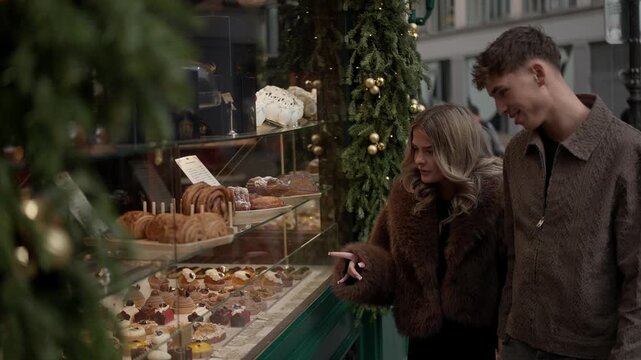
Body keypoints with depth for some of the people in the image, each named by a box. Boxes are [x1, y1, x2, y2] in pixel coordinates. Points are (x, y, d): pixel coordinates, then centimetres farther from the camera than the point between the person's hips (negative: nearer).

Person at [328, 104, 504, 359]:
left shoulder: (496, 197, -15)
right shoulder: (406, 196, -2)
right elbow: (390, 267, 4)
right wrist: (363, 263, -17)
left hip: (481, 338, -4)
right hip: (424, 335, 4)